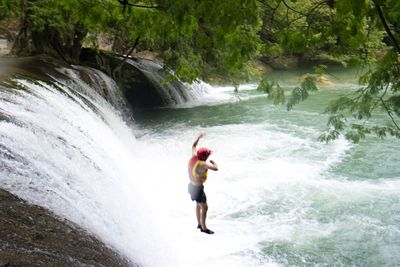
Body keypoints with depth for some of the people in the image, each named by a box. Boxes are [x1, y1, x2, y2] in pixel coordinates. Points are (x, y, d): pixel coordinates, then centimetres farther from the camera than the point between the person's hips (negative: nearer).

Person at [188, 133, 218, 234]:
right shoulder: (202, 164, -29)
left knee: (198, 205, 25)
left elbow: (193, 146, 12)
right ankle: (204, 228, 15)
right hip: (198, 189, -9)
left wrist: (199, 137, 24)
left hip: (191, 186, 9)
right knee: (204, 208, 3)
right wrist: (213, 162, -13)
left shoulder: (193, 157, -6)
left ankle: (199, 224, 39)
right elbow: (215, 168, -35)